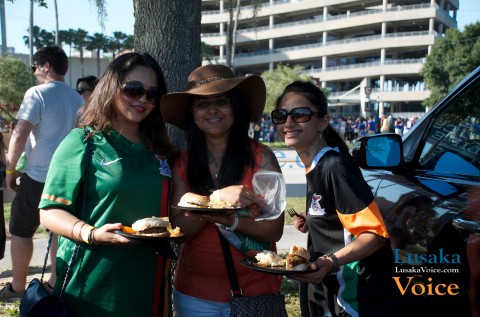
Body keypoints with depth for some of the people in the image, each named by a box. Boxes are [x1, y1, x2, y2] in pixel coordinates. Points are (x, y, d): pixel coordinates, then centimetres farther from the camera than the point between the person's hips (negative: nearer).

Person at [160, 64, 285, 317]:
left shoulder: (260, 157, -9)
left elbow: (274, 230, -12)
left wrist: (229, 220, -29)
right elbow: (178, 228, -7)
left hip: (252, 289, -2)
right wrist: (217, 197, -23)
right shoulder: (184, 163, -2)